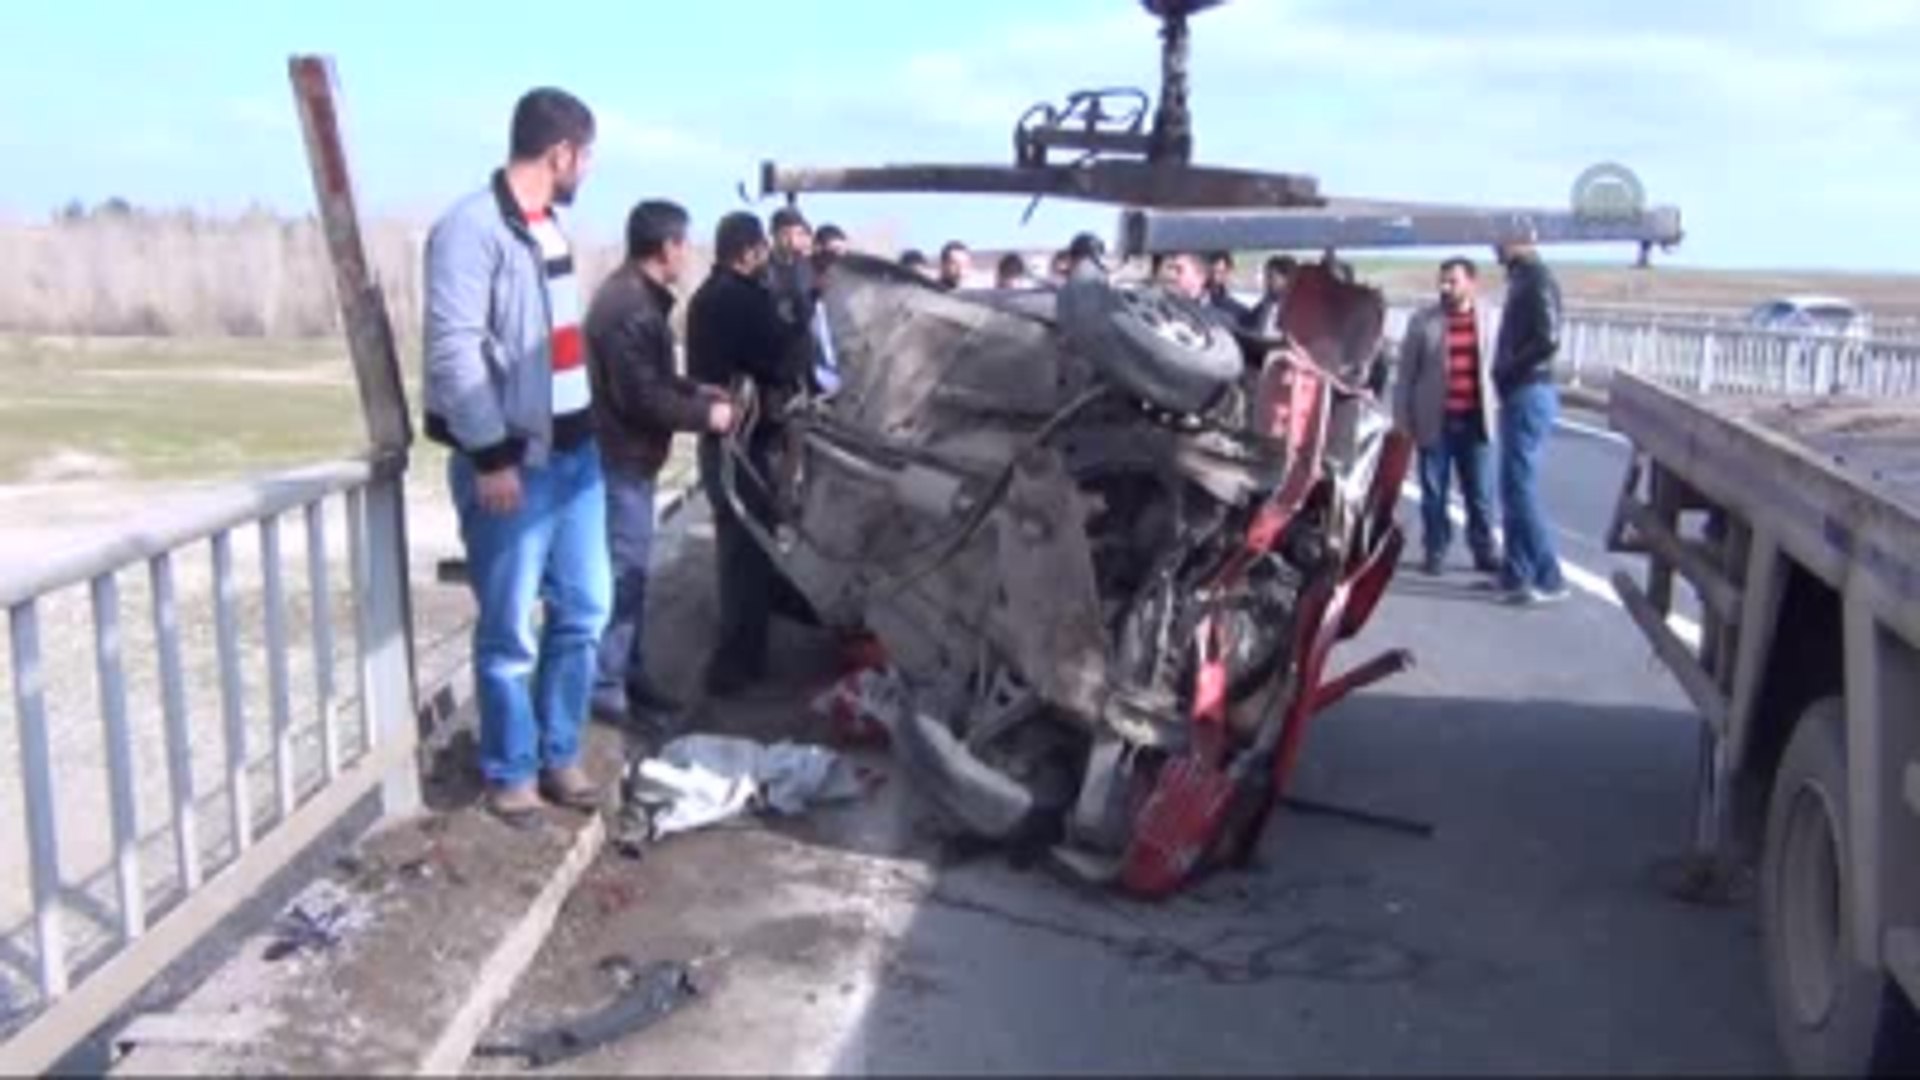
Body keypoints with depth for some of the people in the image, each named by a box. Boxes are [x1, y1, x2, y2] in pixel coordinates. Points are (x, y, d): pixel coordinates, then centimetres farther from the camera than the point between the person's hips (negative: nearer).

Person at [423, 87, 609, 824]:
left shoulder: (547, 226, 14)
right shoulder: (471, 229, -15)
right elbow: (453, 351, -20)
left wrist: (583, 428, 16)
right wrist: (491, 455, -21)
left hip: (574, 451, 8)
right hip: (512, 462, -8)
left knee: (583, 610, 13)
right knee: (511, 631, 2)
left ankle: (559, 754, 27)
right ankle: (511, 771, 18)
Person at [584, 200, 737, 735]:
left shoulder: (634, 295, 13)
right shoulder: (631, 307, -21)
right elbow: (642, 398, -23)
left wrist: (698, 391, 12)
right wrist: (705, 414, -13)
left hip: (627, 455, 11)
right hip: (623, 458, -11)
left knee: (630, 573, 16)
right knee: (623, 574, -5)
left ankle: (630, 676, 24)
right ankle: (606, 688, 2)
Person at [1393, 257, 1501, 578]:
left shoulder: (1488, 320, 4)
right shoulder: (1423, 320, 1)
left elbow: (1497, 369, 9)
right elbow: (1406, 375, 2)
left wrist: (1495, 413, 4)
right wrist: (1403, 421, -2)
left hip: (1475, 421, 1)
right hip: (1436, 422, -1)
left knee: (1481, 494, 6)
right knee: (1434, 493, 6)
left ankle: (1485, 551, 16)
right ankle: (1435, 551, 16)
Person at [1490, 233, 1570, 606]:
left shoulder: (1537, 278, -13)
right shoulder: (1521, 277, 16)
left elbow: (1548, 340, -22)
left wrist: (1508, 370, -14)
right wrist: (1504, 373, 9)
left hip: (1529, 394, -10)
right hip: (1518, 394, 10)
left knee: (1520, 487, -9)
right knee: (1515, 487, 12)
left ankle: (1548, 579, -5)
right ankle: (1517, 574, 18)